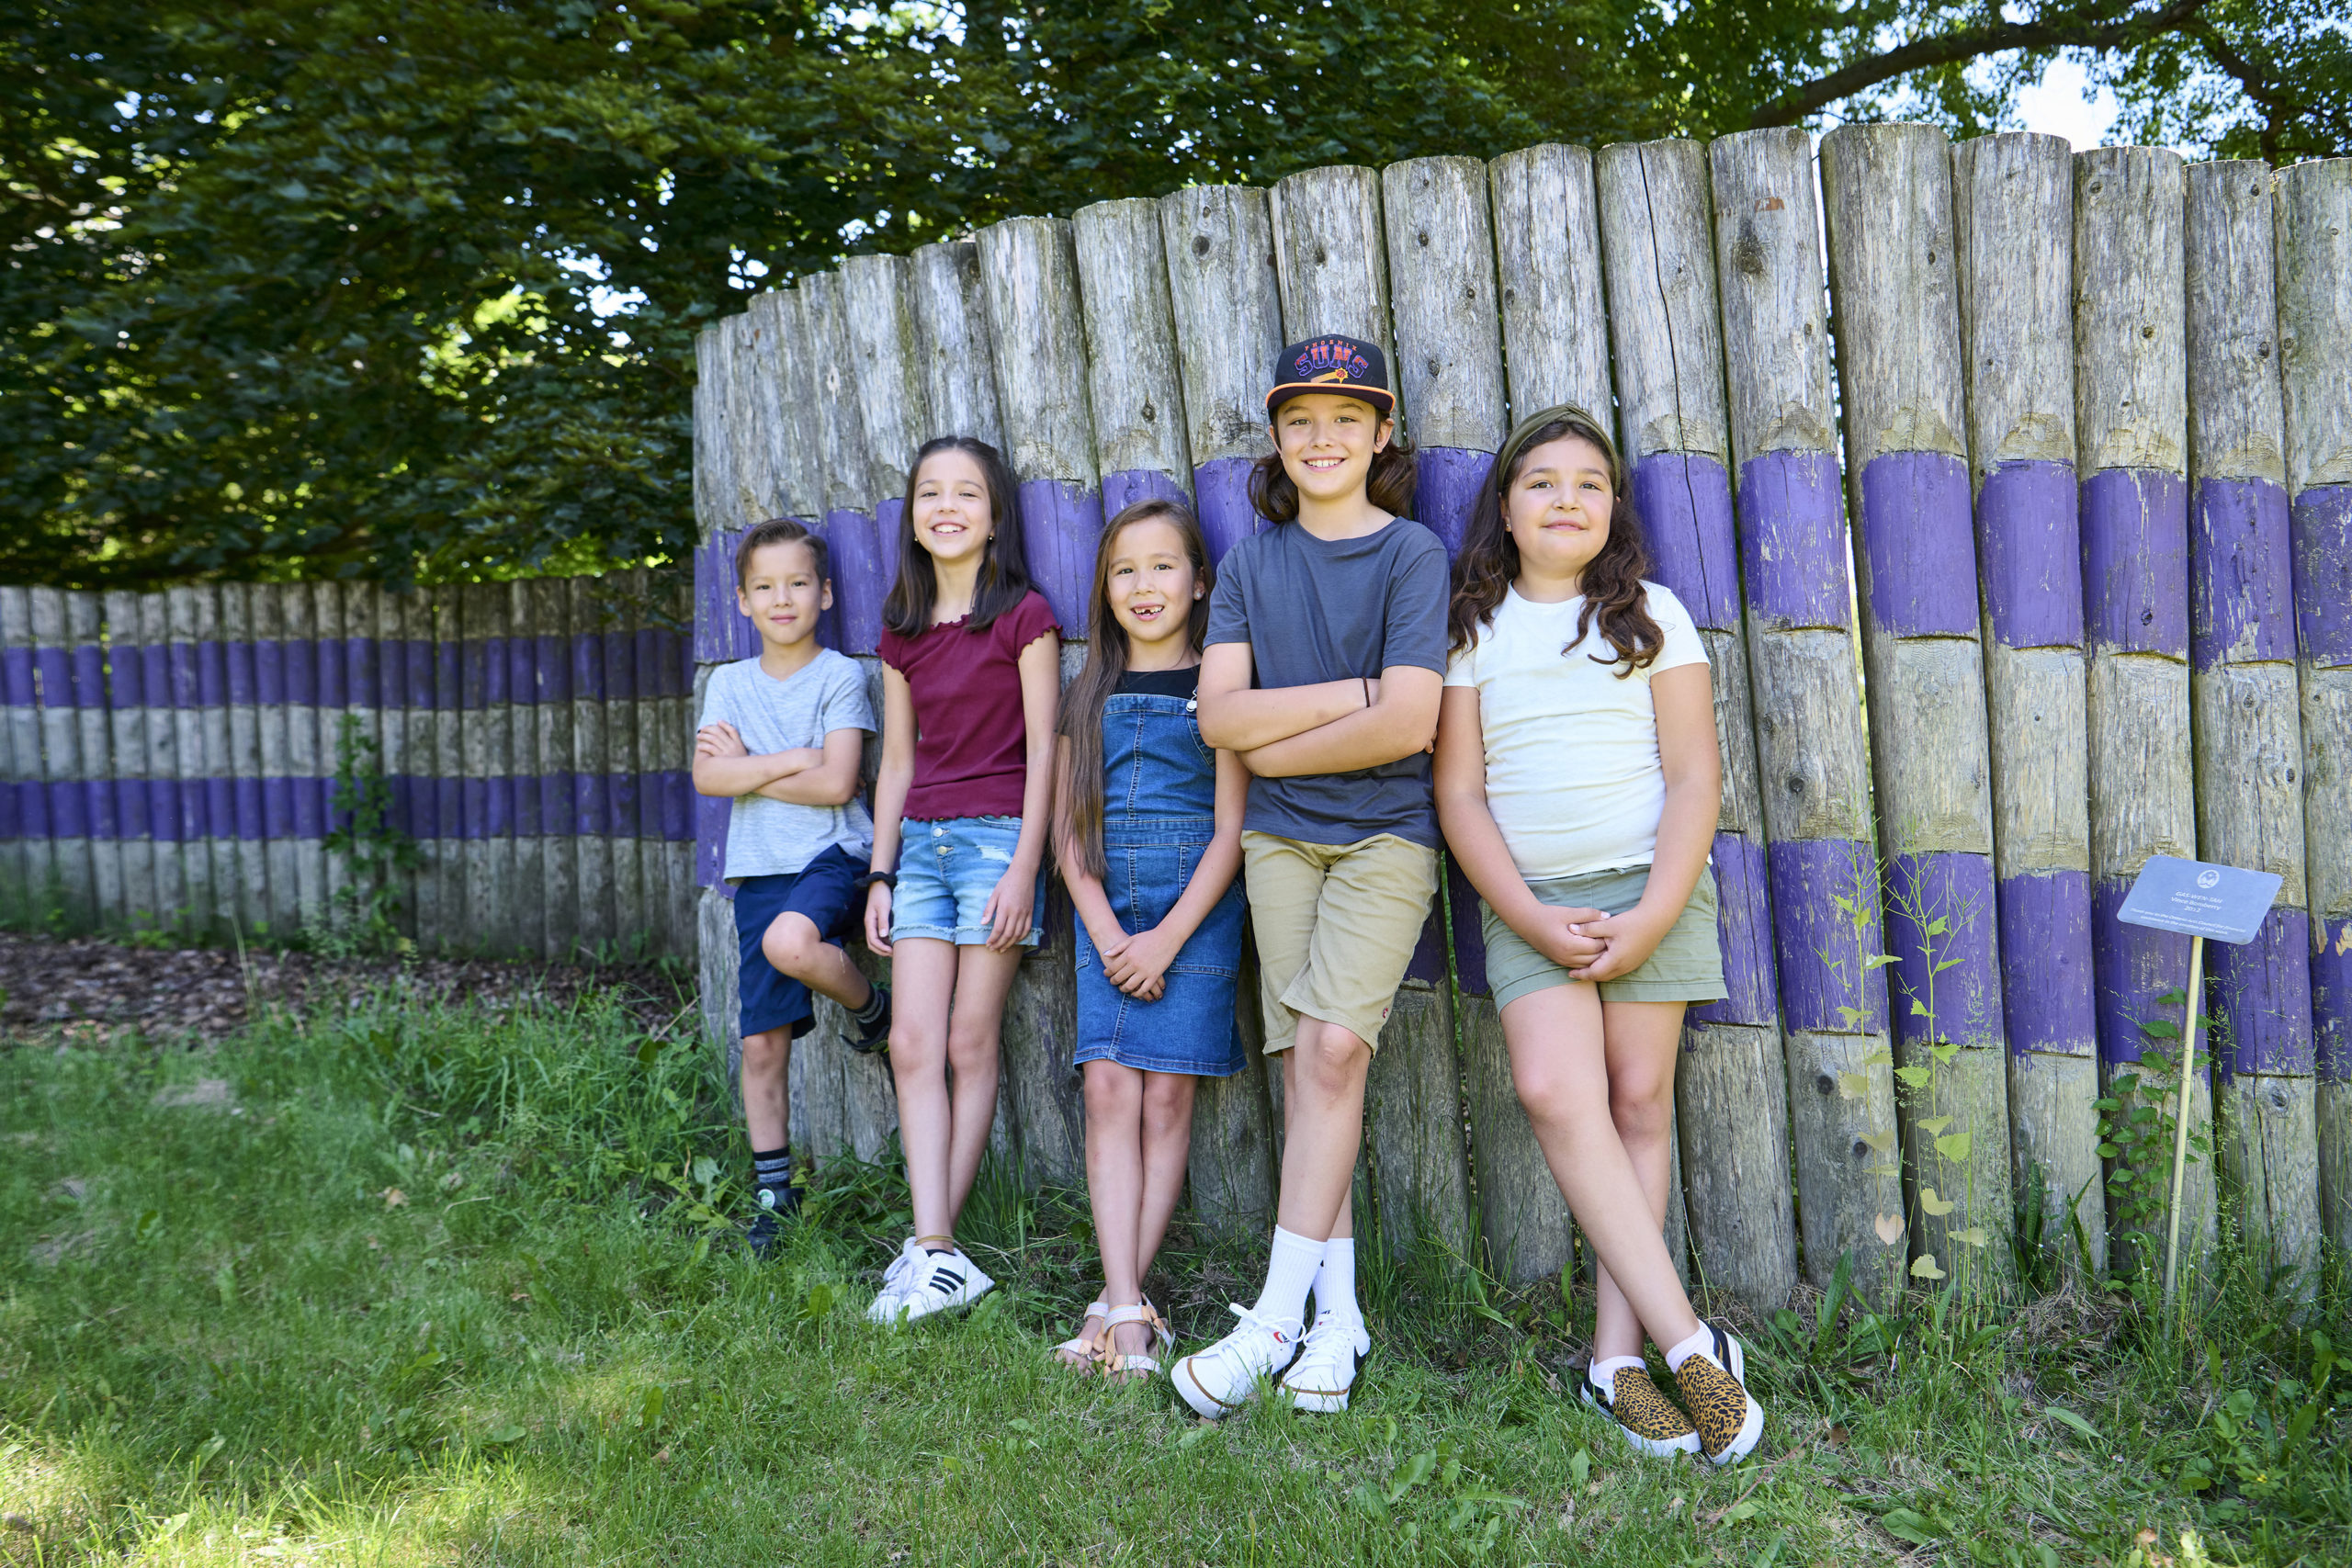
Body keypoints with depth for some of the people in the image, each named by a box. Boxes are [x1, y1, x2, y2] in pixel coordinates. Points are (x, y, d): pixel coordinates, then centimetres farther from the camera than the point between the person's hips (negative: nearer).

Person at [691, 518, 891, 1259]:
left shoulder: (840, 677, -1)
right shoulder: (730, 682, 12)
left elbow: (835, 784, -12)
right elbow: (707, 777, -1)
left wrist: (745, 766, -4)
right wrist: (793, 759, -10)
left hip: (830, 855, -4)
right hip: (759, 868, 4)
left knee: (790, 940, -38)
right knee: (762, 1043, 4)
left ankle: (870, 1006, -6)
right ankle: (773, 1190, 17)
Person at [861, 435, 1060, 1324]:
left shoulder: (1023, 616, -2)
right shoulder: (902, 631, 13)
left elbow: (1043, 749, -5)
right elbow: (898, 760, 15)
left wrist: (1024, 867, -12)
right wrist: (880, 873, 11)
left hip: (996, 838, -5)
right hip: (920, 841, 5)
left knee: (970, 1046, 0)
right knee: (913, 1045, -4)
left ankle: (932, 1246, 7)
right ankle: (936, 1254, -4)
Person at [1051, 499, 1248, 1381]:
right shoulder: (1091, 696, 12)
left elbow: (1230, 831, -4)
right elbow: (1069, 828, 9)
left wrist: (1166, 939, -11)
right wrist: (1108, 933, -5)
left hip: (1195, 910, -3)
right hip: (1108, 917, 3)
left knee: (1167, 1096, -3)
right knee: (1109, 1089, -6)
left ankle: (1118, 1298, 4)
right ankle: (1128, 1308, -7)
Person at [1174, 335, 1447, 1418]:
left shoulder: (1411, 553, -4)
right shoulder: (1251, 560, 8)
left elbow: (1404, 724, -15)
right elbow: (1218, 713, -3)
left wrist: (1274, 747, -6)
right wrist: (1353, 694, -11)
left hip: (1386, 833, -4)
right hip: (1281, 838, 4)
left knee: (1332, 1044, -16)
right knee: (1302, 1061, 2)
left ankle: (1277, 1314, -10)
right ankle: (1337, 1310, 10)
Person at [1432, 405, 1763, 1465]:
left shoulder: (1651, 616, 6)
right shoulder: (1473, 630, 7)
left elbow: (1695, 777, 1)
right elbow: (1459, 793, 3)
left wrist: (1652, 916, -11)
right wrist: (1533, 920, -8)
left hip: (1650, 888, 0)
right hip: (1528, 903, 0)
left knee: (1639, 1102, -2)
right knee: (1554, 1092, -18)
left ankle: (1618, 1353, 5)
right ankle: (1689, 1345, -14)